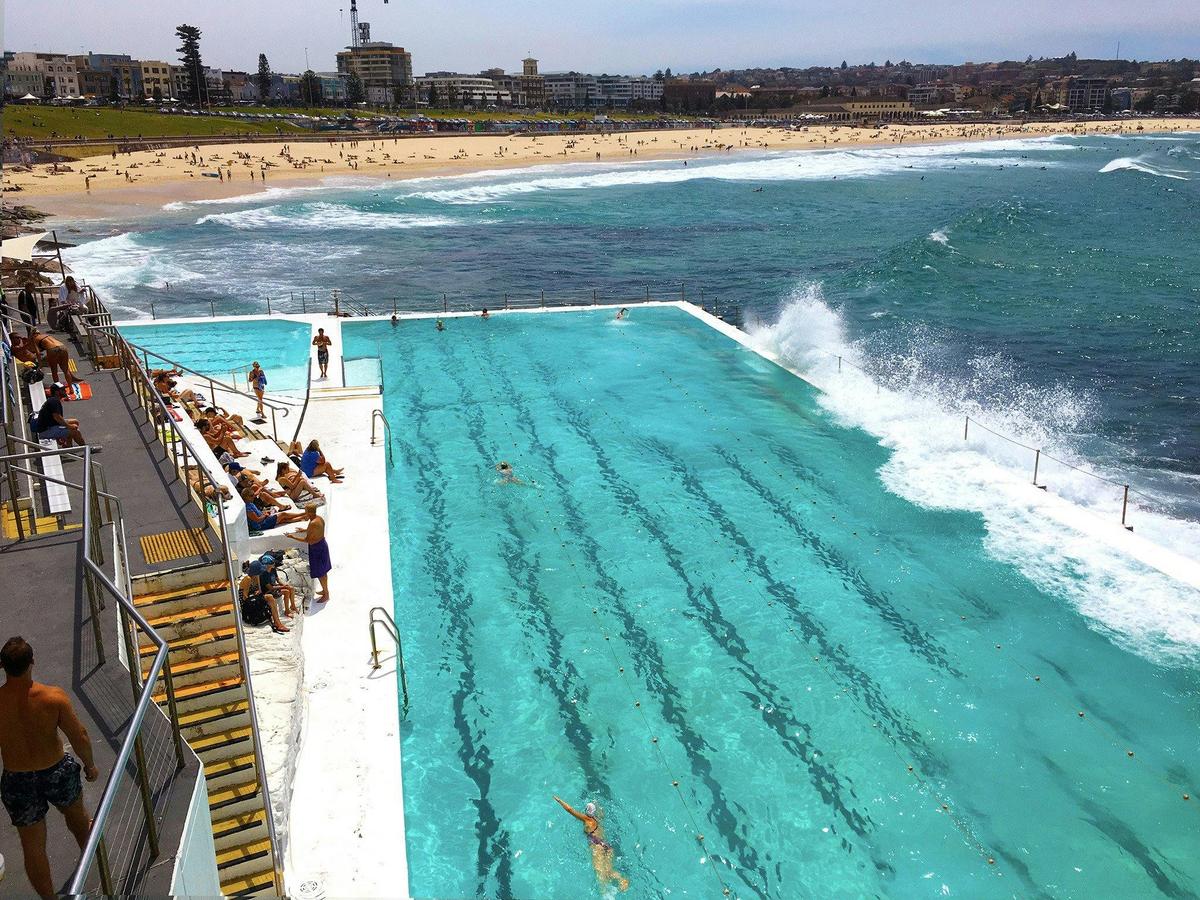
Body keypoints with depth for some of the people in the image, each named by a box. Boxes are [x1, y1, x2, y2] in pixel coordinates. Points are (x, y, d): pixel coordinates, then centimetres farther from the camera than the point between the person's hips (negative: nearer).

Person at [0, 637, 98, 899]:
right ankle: (87, 847, 59)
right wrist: (90, 765, 1)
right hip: (56, 772, 0)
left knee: (33, 846, 18)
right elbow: (80, 737, -17)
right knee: (76, 815, 32)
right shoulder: (54, 697, -24)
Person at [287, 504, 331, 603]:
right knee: (323, 571, 23)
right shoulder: (319, 518, -1)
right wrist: (305, 530, 20)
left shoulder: (313, 523, -29)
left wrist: (293, 537, -14)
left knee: (320, 573, 4)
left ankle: (326, 595, 15)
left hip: (317, 549, -9)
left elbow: (307, 540, -22)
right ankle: (325, 590, 37)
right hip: (322, 545, 9)